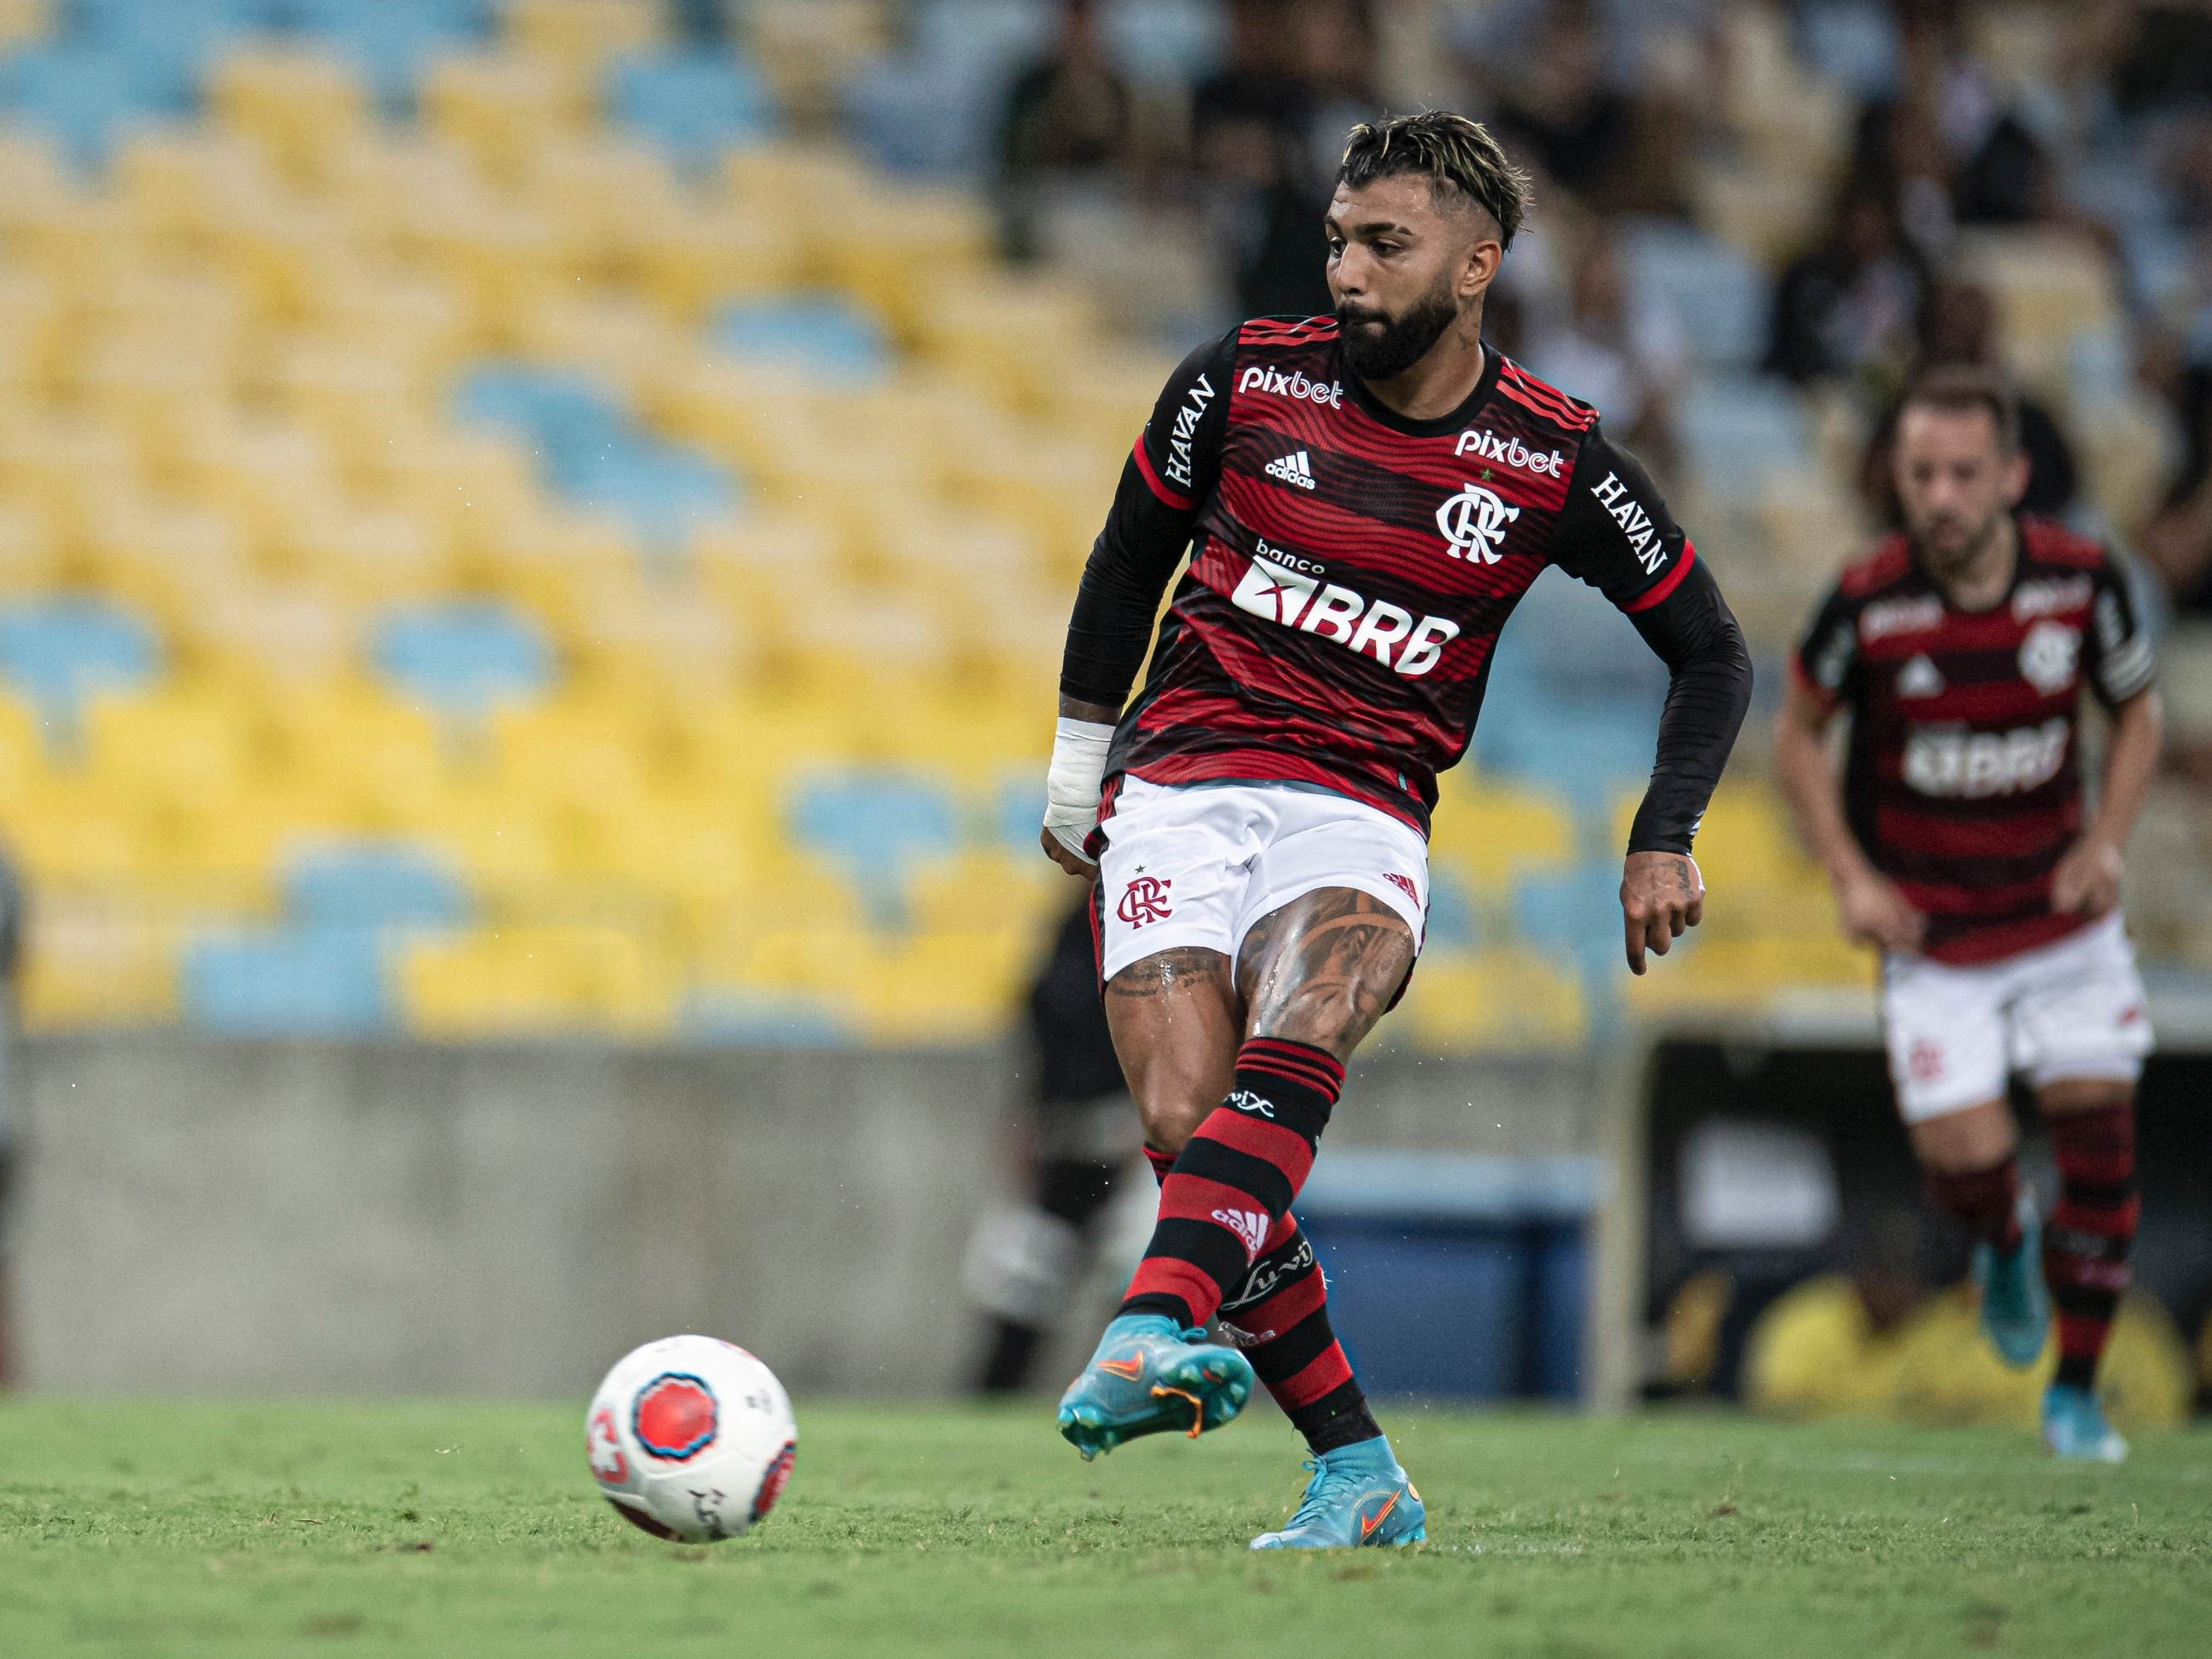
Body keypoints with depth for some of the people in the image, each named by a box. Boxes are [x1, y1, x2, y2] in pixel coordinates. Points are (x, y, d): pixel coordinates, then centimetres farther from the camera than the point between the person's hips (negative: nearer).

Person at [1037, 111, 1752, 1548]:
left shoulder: (1553, 463, -1)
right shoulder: (1244, 381, 1)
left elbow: (1711, 649, 11)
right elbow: (1131, 555, 18)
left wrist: (1664, 842, 2)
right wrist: (1079, 756, 19)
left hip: (1361, 817, -1)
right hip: (1177, 787, 1)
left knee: (1299, 1040, -34)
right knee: (1184, 1127, -18)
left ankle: (1155, 1335, -54)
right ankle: (1359, 1472, -8)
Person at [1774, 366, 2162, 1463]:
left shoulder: (2083, 581, -12)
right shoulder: (1869, 602, -16)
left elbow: (2136, 714, 6)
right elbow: (1799, 732, 1)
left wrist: (2104, 842, -8)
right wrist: (1851, 877, -8)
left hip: (2062, 913, 2)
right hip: (1931, 933, -2)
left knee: (2099, 1144, -2)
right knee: (1963, 1156, -12)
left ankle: (2076, 1392, 16)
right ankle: (2004, 1246, 27)